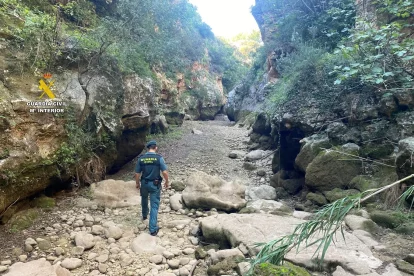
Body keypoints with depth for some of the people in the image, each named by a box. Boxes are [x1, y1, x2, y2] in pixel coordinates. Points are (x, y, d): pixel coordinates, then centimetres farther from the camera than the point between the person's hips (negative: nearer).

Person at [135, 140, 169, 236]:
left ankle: (144, 215, 55)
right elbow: (164, 172, -15)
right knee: (154, 206, 2)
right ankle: (153, 229, 1)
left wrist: (138, 183, 17)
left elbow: (137, 173, 1)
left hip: (144, 183, 3)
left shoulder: (141, 158, -3)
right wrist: (167, 182, 1)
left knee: (144, 199, 31)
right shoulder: (159, 158, -12)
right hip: (155, 184, -3)